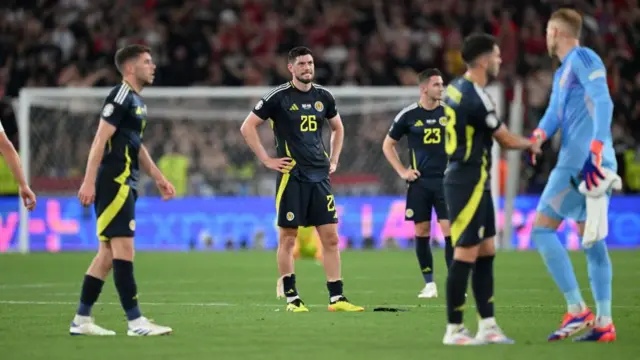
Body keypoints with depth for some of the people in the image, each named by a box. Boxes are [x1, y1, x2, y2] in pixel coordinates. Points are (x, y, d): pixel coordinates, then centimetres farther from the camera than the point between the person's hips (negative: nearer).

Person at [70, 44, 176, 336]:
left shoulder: (137, 101, 19)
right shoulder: (121, 97, -11)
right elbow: (100, 140, -17)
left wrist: (158, 177, 26)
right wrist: (89, 182, -23)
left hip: (125, 186, 10)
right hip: (114, 183, -10)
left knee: (108, 252, 10)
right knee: (124, 250, -10)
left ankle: (81, 320, 13)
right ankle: (135, 322, -12)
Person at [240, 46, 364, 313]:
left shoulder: (323, 97, 9)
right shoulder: (278, 97, -6)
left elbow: (338, 128, 26)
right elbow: (247, 127, -4)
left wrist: (334, 160, 15)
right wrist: (267, 160, -7)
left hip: (319, 176, 5)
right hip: (291, 176, -5)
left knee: (330, 236, 1)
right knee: (287, 237, 0)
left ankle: (336, 298, 3)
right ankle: (291, 298, 7)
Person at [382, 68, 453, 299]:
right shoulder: (408, 115, 0)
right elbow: (388, 145, 10)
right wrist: (402, 171, 2)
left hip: (445, 180, 0)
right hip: (420, 181, 0)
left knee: (450, 230, -8)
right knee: (421, 232, 2)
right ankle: (429, 284, 11)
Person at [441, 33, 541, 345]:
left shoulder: (455, 88, 9)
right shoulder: (476, 98, -20)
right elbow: (506, 140, -9)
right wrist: (531, 144, 10)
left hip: (472, 183, 10)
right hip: (468, 184, -10)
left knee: (486, 252, 11)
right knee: (466, 255, -6)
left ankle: (487, 325, 12)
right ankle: (454, 330, -1)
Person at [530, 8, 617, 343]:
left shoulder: (583, 58, -7)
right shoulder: (562, 73, 24)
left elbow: (603, 102, -19)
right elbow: (553, 114, 15)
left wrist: (596, 148, -29)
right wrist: (538, 136, -7)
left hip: (582, 161, -10)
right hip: (585, 163, 10)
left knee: (542, 229, -8)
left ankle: (577, 310, -13)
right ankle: (604, 323, 4)